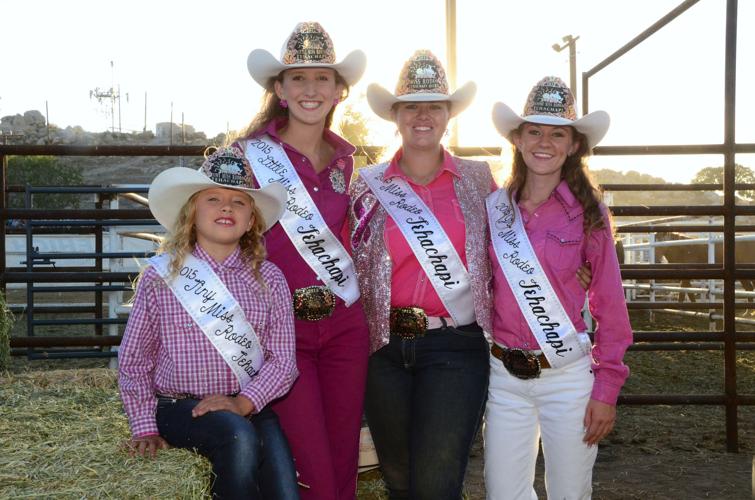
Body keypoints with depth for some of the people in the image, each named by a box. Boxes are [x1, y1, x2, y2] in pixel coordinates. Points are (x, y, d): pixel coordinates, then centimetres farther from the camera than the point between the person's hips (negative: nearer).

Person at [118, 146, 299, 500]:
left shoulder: (269, 279, 6)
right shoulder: (161, 274, 2)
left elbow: (282, 359, 1)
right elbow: (133, 360, 7)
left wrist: (243, 403, -14)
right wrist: (145, 427, 0)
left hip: (251, 408, 2)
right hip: (179, 408, -1)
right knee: (238, 436, -31)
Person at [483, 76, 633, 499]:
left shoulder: (587, 211, -5)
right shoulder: (493, 207, 1)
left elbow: (611, 305, -4)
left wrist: (606, 389, -7)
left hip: (569, 377, -2)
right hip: (503, 375, 2)